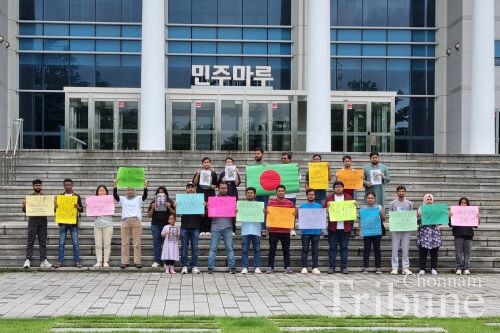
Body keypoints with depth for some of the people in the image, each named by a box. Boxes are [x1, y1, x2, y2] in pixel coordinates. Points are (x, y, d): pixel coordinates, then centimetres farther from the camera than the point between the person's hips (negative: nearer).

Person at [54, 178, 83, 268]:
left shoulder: (76, 196, 8)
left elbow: (81, 209, 7)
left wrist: (78, 206, -15)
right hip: (63, 223, 1)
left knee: (75, 243, -2)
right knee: (61, 243, 1)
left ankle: (76, 261, 3)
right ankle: (60, 262, 6)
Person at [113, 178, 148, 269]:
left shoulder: (138, 199, 14)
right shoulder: (122, 199, 16)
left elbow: (145, 195, -2)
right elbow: (115, 195, 1)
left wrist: (145, 186, -17)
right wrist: (115, 185, -12)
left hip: (136, 221, -1)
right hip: (125, 221, 1)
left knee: (137, 243, -2)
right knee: (125, 243, 0)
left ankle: (137, 262, 0)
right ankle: (124, 262, 2)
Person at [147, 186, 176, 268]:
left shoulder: (170, 202, 5)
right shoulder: (153, 202, 9)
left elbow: (174, 214, 3)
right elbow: (149, 215, 8)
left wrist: (169, 207, -14)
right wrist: (152, 208, -9)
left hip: (166, 225, -2)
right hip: (155, 225, 2)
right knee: (156, 243, -1)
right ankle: (157, 261, 1)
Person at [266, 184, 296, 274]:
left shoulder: (290, 203, 7)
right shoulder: (271, 202, 3)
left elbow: (294, 214, 11)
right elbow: (267, 213, 6)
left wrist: (295, 213, -11)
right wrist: (266, 212, -16)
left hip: (286, 231, 1)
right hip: (273, 230, -1)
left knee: (286, 250, 5)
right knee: (272, 249, 2)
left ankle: (287, 267, 10)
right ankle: (270, 267, 7)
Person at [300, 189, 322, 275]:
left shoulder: (318, 206, 11)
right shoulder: (302, 206, 10)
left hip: (316, 231, 1)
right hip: (305, 231, 0)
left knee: (315, 250, 2)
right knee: (305, 249, 0)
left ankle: (315, 267, 4)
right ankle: (304, 267, 3)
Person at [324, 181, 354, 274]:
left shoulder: (349, 198, 11)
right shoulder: (329, 198, 8)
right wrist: (327, 206, -14)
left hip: (345, 227, 1)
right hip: (333, 227, -1)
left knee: (344, 247, 3)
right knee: (332, 247, 1)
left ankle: (344, 267, 8)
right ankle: (331, 266, 5)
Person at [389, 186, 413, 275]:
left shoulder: (409, 203, 9)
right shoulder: (392, 203, 5)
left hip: (406, 228, 1)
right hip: (395, 228, -1)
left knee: (405, 248, 2)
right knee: (395, 248, -1)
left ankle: (406, 268, 6)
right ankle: (395, 268, 3)